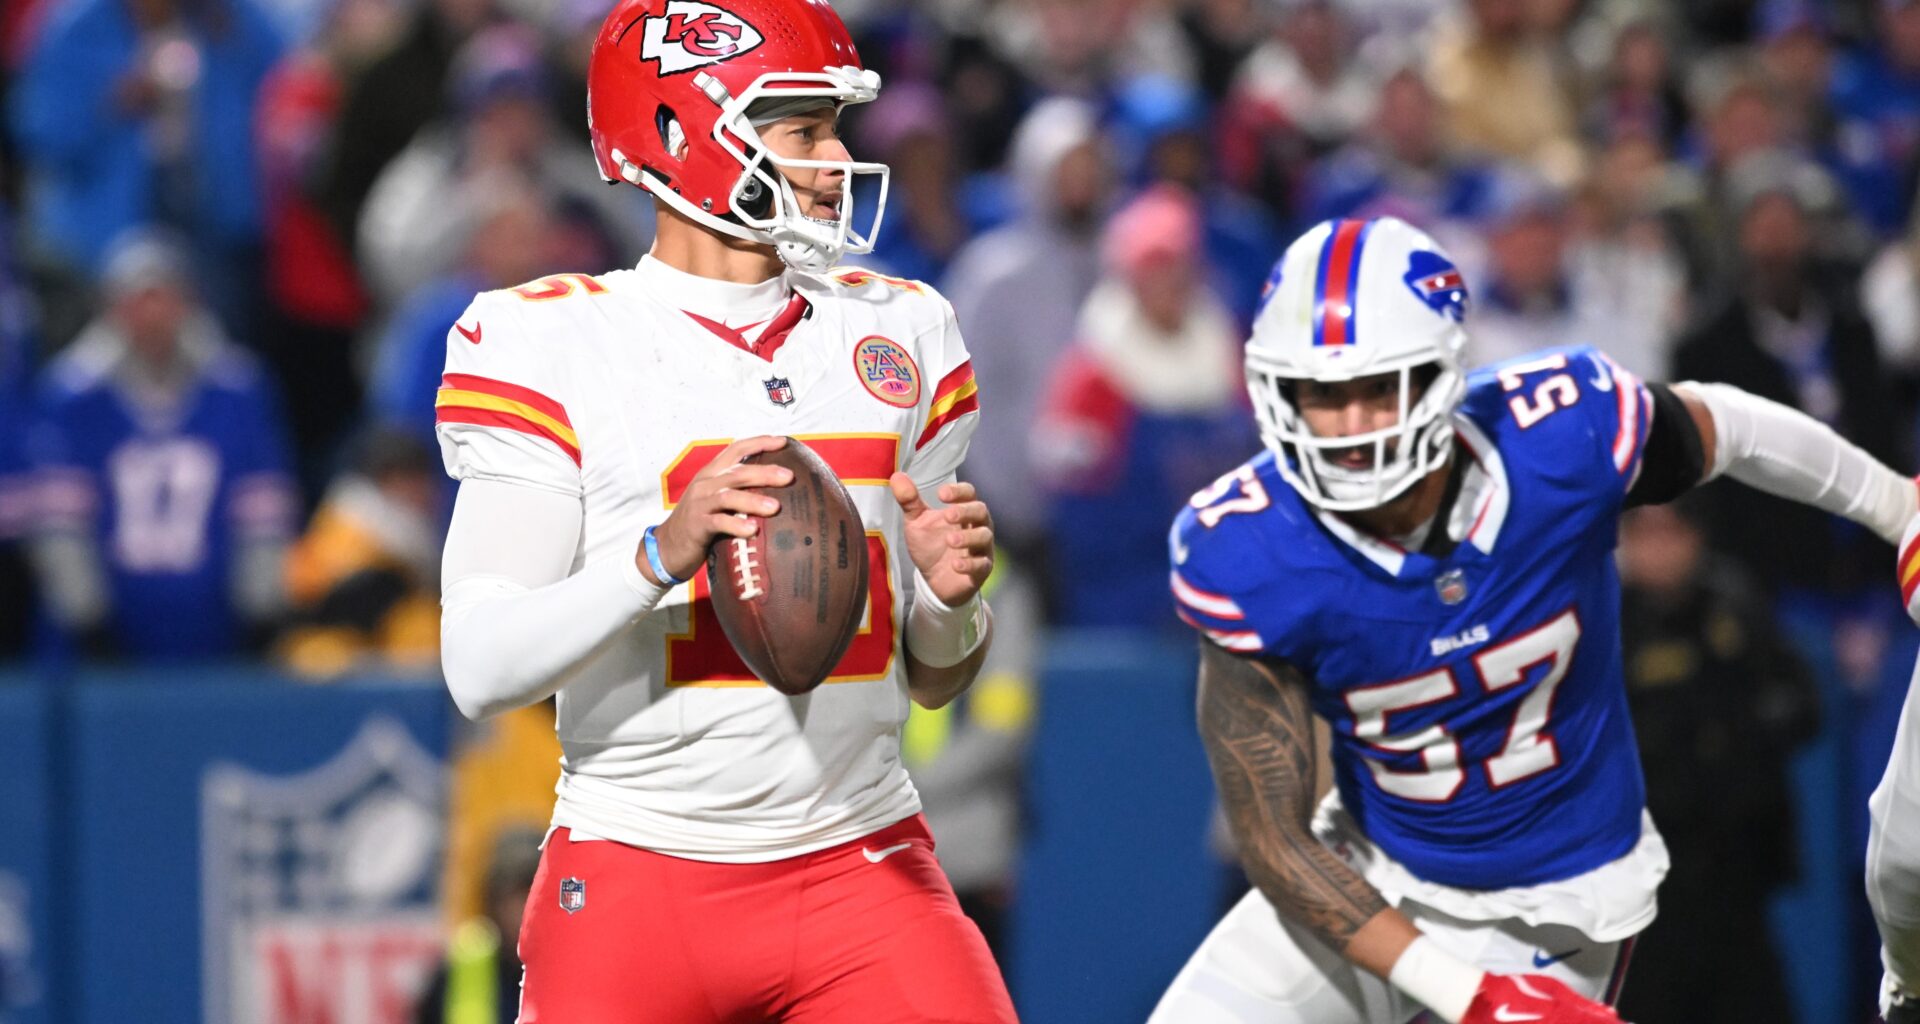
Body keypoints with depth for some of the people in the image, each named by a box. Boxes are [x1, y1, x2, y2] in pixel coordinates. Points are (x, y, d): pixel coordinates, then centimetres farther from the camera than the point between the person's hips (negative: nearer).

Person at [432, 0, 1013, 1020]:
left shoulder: (900, 334, 11)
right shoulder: (555, 346, -4)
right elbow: (480, 669, -13)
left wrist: (951, 596, -6)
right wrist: (663, 554, -26)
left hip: (863, 867, 3)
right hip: (637, 885, -3)